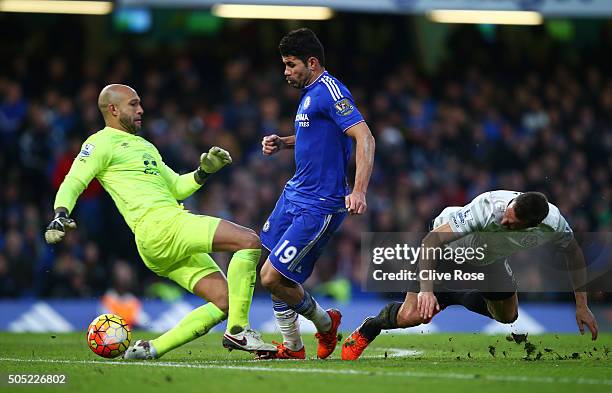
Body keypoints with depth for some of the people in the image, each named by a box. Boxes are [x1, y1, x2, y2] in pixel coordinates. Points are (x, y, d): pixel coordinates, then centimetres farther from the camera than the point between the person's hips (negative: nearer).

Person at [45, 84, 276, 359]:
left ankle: (151, 348, 0)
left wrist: (204, 171, 16)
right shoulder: (102, 143, 4)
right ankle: (237, 331, -16)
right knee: (249, 241, -17)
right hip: (158, 225, -10)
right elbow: (73, 184, -5)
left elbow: (177, 188, 33)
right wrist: (60, 216, -23)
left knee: (224, 302, 0)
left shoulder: (145, 146, 31)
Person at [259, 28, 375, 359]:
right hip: (294, 195, 10)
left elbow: (365, 138, -27)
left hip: (318, 207, -10)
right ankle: (292, 347, 22)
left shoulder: (330, 91, -18)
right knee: (269, 272, 10)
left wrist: (359, 191, -37)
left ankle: (325, 323, 15)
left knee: (273, 278, -10)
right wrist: (282, 143, 14)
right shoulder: (311, 93, 14)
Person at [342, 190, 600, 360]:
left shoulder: (554, 223, -31)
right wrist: (426, 290, -48)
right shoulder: (488, 206, -44)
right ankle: (366, 332, 11)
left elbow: (574, 253, -7)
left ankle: (454, 297, 40)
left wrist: (581, 305, -8)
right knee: (413, 315, -20)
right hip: (447, 245, -5)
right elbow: (431, 240, -40)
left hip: (489, 258, 5)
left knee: (508, 316, 15)